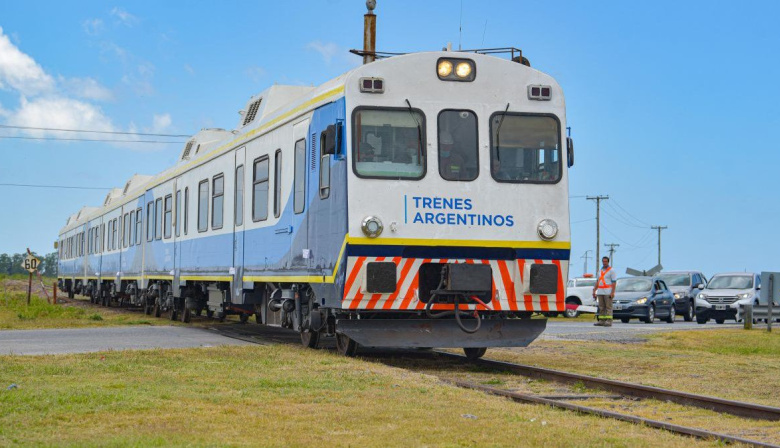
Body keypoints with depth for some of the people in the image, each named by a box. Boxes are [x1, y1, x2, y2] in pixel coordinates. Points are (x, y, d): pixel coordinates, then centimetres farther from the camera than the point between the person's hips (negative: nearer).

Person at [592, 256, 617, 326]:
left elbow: (614, 282, -7)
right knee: (601, 307, 5)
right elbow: (598, 282, 21)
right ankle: (601, 321, 6)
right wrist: (594, 291, 15)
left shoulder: (611, 270, -1)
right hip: (600, 292, 6)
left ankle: (609, 321, -10)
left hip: (608, 292, -6)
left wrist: (612, 292, -16)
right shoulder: (600, 271, 19)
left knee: (608, 307, -8)